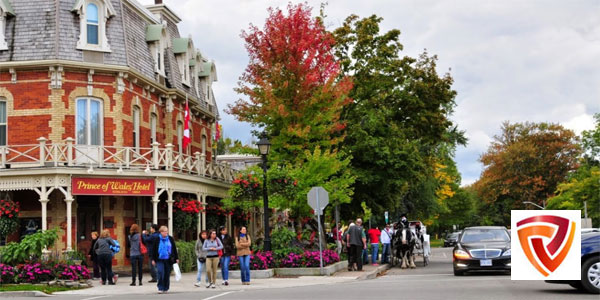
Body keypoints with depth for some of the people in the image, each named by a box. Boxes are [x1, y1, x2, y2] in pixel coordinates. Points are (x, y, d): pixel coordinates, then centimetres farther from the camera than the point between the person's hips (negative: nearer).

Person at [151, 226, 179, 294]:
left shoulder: (171, 239, 5)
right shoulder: (157, 240, 0)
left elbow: (174, 249, 9)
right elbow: (154, 250, 4)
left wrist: (176, 258, 7)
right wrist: (153, 259, 2)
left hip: (168, 260, 2)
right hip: (160, 260, -2)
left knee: (167, 274, 6)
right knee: (160, 273, -14)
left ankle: (166, 288, 18)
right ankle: (160, 288, -7)